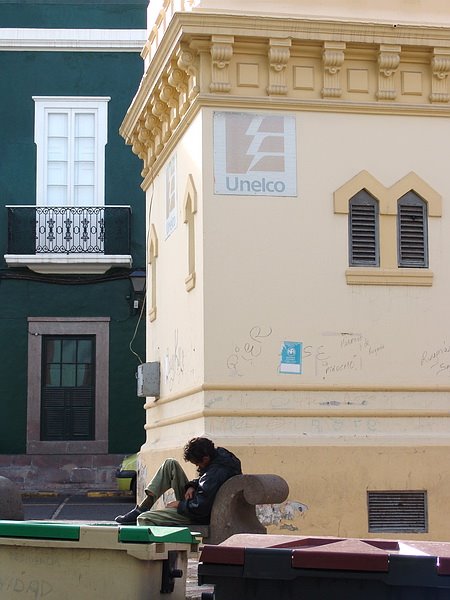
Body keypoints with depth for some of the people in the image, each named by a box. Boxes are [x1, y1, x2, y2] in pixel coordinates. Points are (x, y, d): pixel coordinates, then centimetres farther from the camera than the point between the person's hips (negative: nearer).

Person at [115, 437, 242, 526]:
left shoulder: (215, 474, -33)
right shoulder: (219, 453, -2)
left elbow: (200, 508, -33)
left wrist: (179, 505, -16)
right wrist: (191, 486, -4)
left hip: (198, 518, -11)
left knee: (144, 519, -17)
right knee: (170, 464, 6)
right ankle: (142, 509, 4)